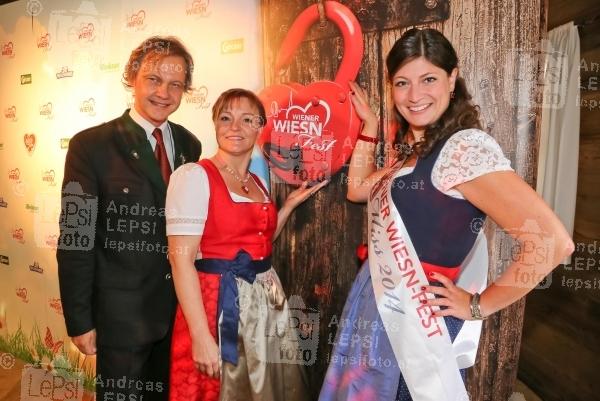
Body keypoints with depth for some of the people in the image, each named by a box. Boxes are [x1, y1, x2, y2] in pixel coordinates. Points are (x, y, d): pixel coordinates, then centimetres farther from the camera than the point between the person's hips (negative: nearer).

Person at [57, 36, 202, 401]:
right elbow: (75, 240, -11)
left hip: (181, 308, 5)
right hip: (121, 313, -4)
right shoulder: (91, 145, -11)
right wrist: (80, 322, -10)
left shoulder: (189, 145, 3)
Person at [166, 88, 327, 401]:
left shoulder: (258, 183, 10)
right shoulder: (193, 175, -11)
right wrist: (201, 336, -20)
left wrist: (290, 204, 10)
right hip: (217, 303, -7)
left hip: (266, 301, 7)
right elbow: (181, 259, -17)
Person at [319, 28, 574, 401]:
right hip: (378, 308, 9)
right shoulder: (413, 149, 7)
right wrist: (369, 123, 12)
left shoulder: (466, 147, -21)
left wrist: (478, 305, -17)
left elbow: (553, 242, -28)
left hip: (417, 320, -8)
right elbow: (358, 189, 16)